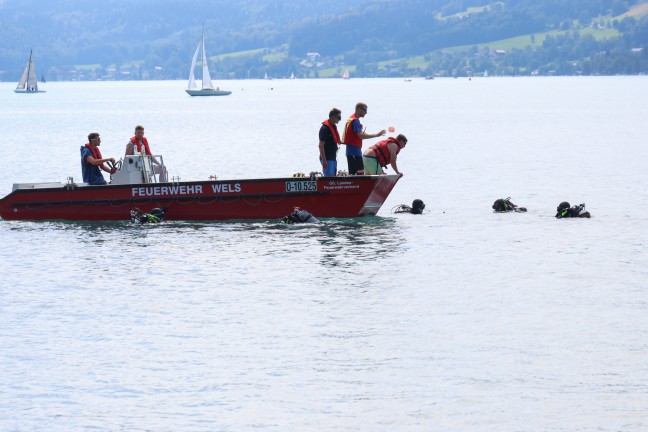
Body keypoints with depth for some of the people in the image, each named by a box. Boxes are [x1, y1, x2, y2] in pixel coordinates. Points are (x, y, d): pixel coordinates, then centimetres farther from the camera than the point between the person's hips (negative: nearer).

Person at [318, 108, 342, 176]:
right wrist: (324, 161, -22)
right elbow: (321, 145, -19)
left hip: (333, 158, 9)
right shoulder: (325, 128, -16)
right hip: (327, 159, -9)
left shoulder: (334, 126, 12)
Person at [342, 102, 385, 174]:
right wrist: (377, 135, -18)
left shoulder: (351, 119, 18)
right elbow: (361, 136, -21)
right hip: (355, 152, -10)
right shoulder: (355, 121, -13)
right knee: (360, 173, -12)